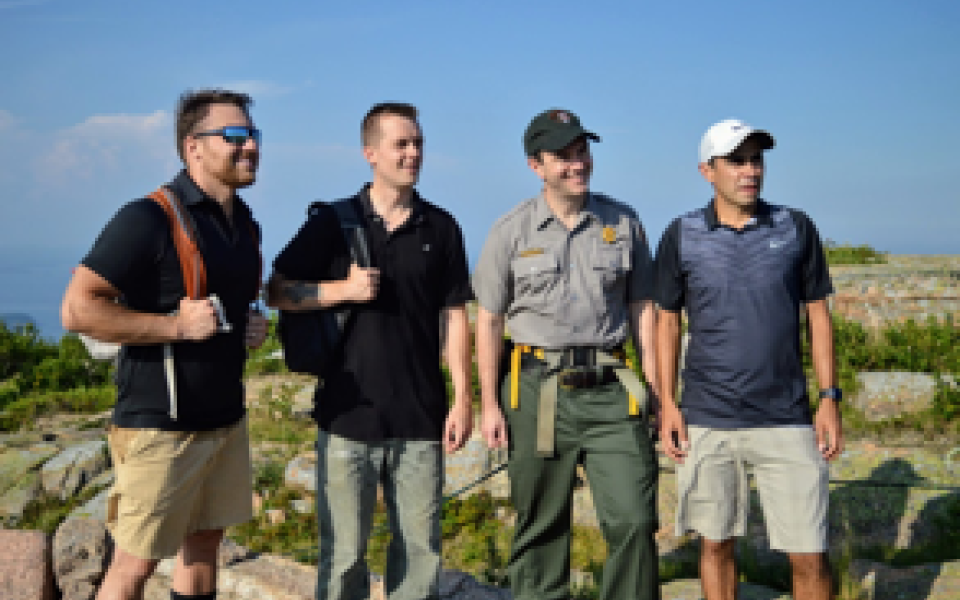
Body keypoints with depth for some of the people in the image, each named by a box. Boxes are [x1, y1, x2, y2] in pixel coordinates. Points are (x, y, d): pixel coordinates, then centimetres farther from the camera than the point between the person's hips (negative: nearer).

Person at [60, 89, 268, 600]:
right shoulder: (149, 220, -16)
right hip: (160, 425, -7)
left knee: (205, 542, 17)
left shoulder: (246, 224, 9)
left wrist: (253, 326, 4)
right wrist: (177, 326, -23)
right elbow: (77, 310, -20)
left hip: (225, 419, 8)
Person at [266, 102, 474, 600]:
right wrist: (344, 289, -13)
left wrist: (462, 399, 1)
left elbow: (454, 316, 5)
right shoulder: (333, 223, 1)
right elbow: (278, 292, 2)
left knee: (421, 546, 10)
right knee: (343, 550, 7)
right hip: (348, 414, -1)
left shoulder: (441, 228, 5)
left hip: (420, 418, 2)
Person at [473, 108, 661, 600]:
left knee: (634, 520, -5)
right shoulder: (510, 231, 3)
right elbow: (488, 320, 5)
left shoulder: (623, 223, 8)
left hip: (609, 390, 1)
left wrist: (657, 388, 6)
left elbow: (641, 309, 12)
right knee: (540, 527, 7)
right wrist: (489, 404, 0)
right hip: (538, 388, -1)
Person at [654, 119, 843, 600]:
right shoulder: (681, 236, 2)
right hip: (707, 422, 0)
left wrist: (830, 398, 2)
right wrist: (667, 403, 1)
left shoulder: (796, 228, 4)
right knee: (715, 544, 10)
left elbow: (817, 314, 8)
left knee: (809, 556, 0)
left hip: (787, 420, 0)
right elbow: (667, 321, 7)